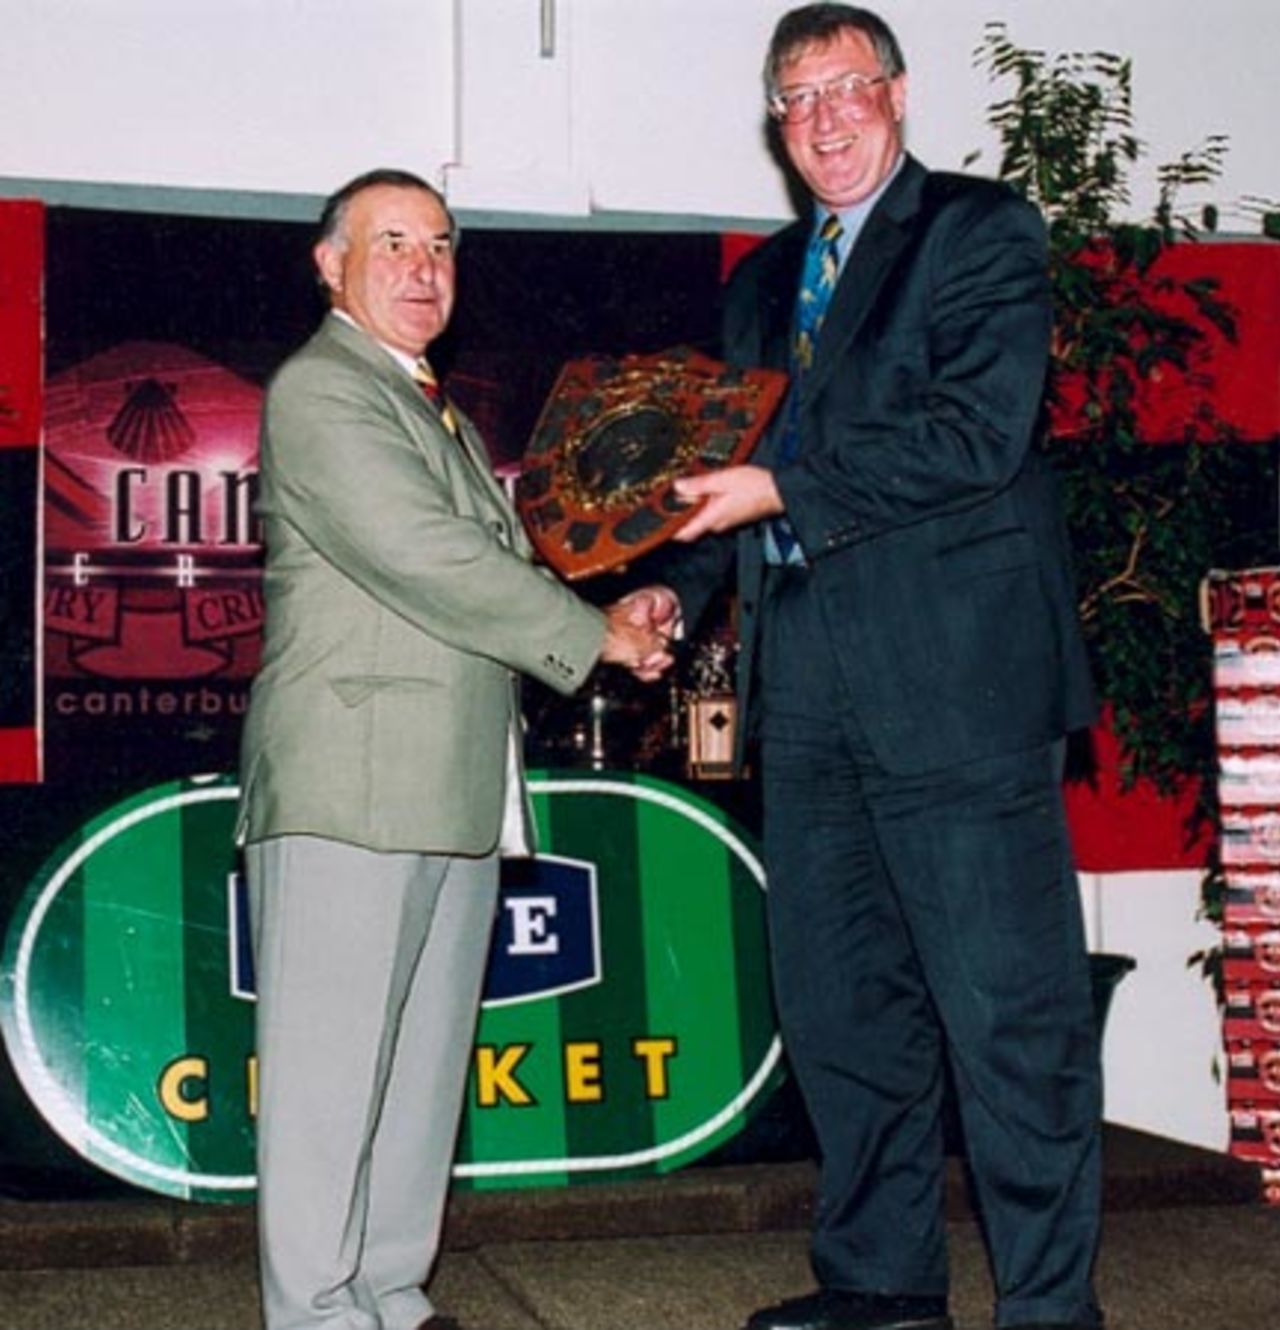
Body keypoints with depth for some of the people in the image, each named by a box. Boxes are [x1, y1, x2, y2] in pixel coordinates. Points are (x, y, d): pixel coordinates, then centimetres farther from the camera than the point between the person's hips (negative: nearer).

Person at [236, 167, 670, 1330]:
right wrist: (595, 634, -8)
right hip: (350, 787, -9)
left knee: (426, 1063, 10)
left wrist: (617, 620, 7)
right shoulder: (319, 393, -4)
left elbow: (490, 573, 24)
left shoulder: (443, 417, 26)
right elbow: (426, 559, -14)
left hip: (457, 792, 9)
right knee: (331, 1063, -5)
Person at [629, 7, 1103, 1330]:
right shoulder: (761, 284, 20)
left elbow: (981, 430, -13)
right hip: (806, 689, 7)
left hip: (953, 675, -7)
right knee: (838, 1001, 12)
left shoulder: (981, 231, 0)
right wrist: (678, 585, 5)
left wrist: (786, 491, -15)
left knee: (1007, 1007, -2)